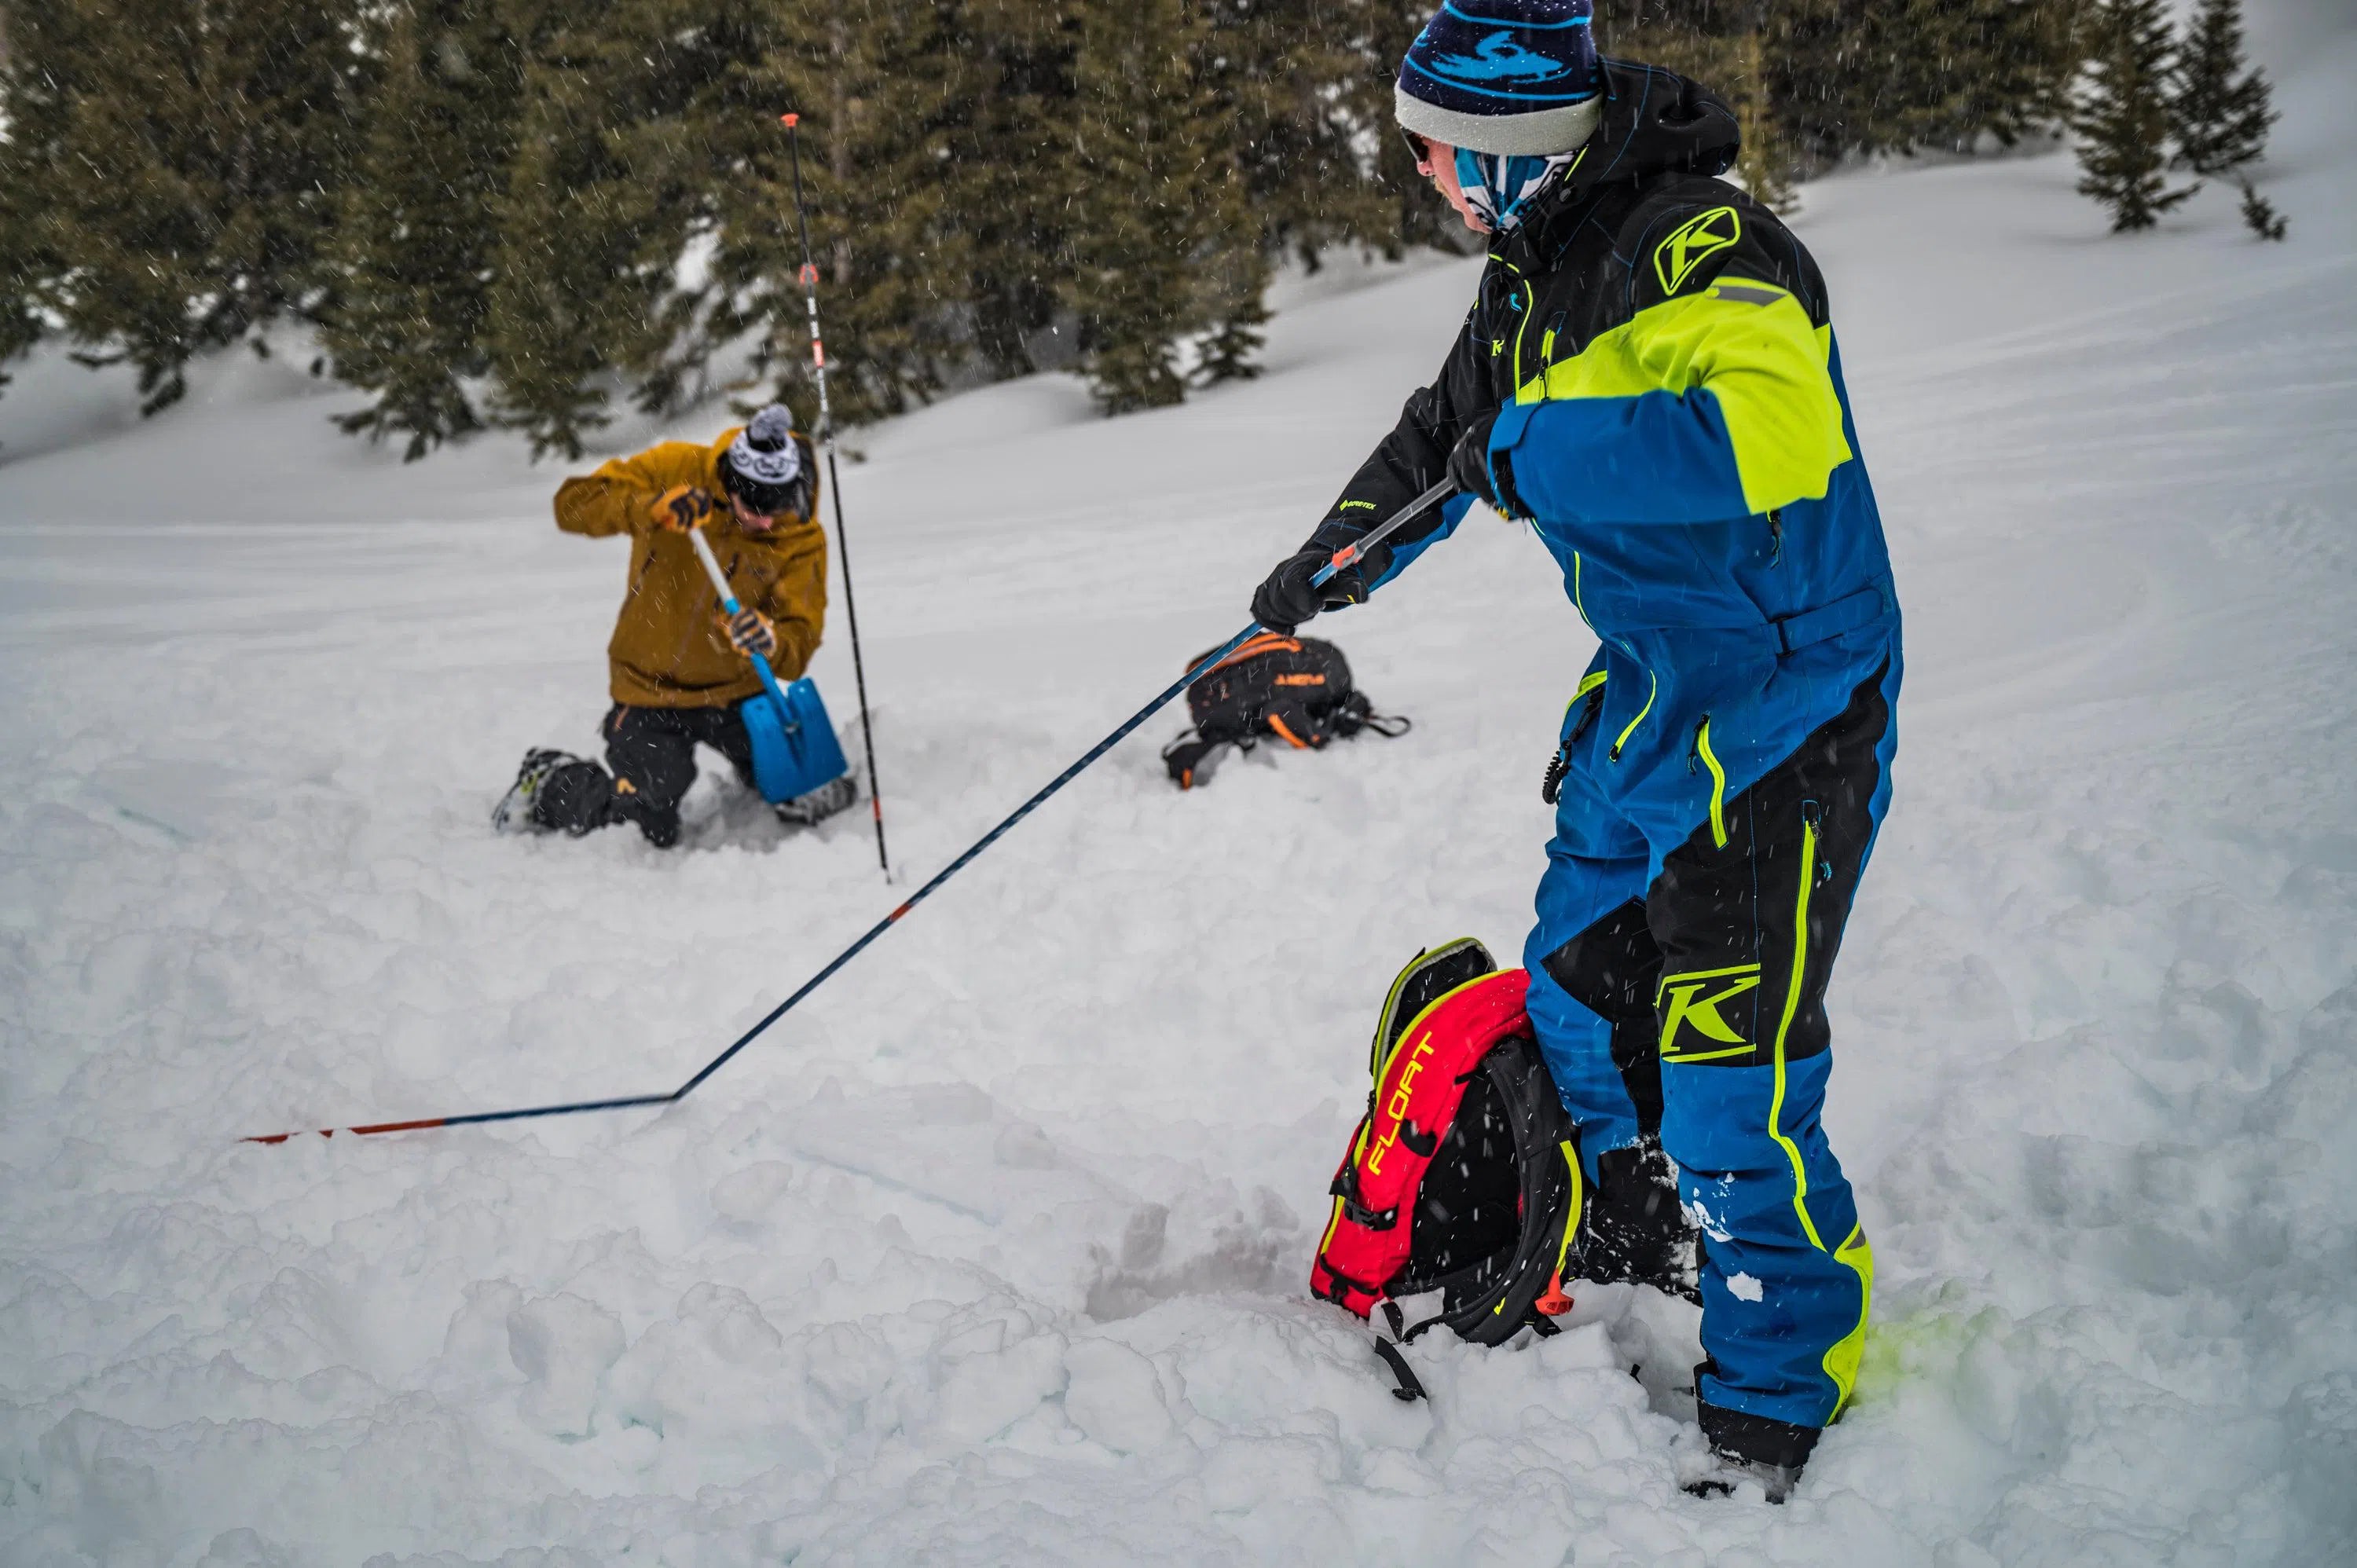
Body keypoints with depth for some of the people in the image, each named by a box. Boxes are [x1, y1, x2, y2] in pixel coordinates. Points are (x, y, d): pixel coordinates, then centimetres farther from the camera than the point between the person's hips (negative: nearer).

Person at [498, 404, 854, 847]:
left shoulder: (803, 539, -11)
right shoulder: (676, 470, -14)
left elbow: (801, 641, -15)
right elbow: (573, 504, -20)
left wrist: (771, 644, -40)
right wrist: (648, 508, -39)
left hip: (738, 692, 2)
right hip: (650, 690, -2)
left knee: (820, 801, -5)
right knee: (647, 833, -8)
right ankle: (546, 783, 21)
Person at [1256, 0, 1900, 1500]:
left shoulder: (1701, 255, -24)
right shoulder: (1537, 275, 7)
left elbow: (1774, 438, -44)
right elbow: (1455, 423, 26)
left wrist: (1540, 450, -35)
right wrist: (1340, 555, 24)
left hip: (1779, 707, -10)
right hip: (1652, 688, 10)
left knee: (1728, 1076, -11)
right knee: (1576, 980, 23)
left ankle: (1782, 1408, 5)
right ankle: (1637, 1230, 48)